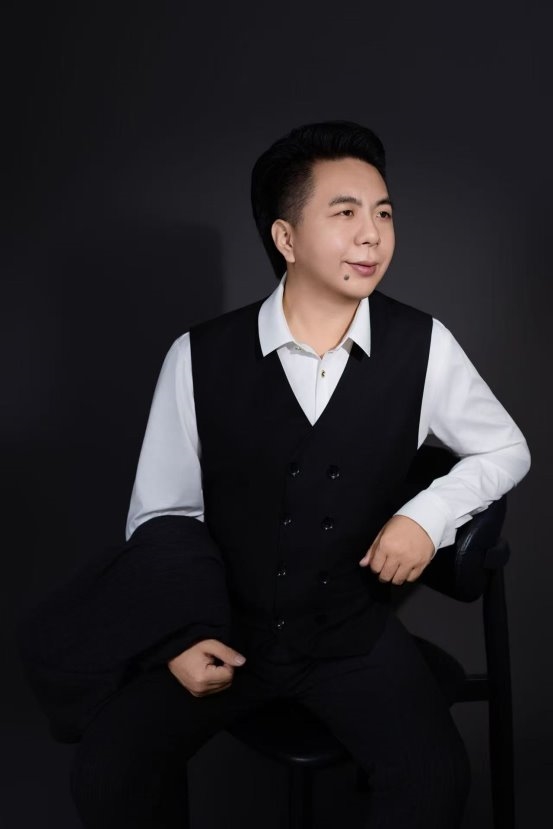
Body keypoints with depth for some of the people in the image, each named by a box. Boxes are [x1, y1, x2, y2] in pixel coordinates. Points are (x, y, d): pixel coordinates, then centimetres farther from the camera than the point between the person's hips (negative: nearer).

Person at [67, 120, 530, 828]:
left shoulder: (424, 349, -7)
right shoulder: (200, 359, -10)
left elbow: (506, 449, 9)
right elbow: (162, 512, 1)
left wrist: (430, 513, -9)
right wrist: (183, 633, -11)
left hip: (354, 634, 1)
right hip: (226, 629, 0)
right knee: (105, 772, -18)